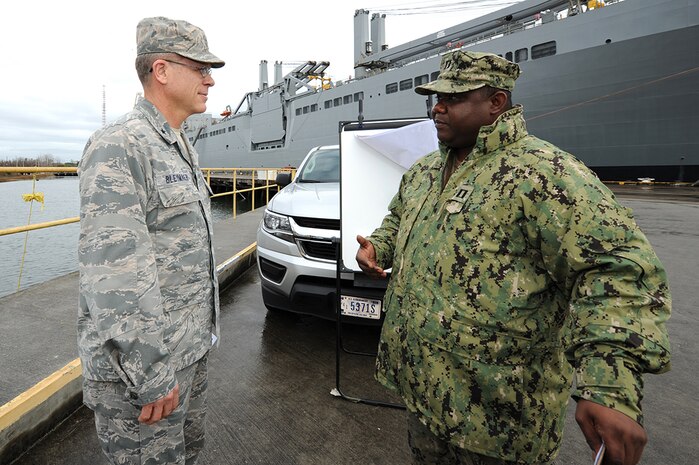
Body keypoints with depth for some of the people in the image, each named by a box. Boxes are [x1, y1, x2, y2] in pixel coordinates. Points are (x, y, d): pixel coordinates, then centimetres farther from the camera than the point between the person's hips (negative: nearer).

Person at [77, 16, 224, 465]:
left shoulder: (183, 148, 11)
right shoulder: (119, 147, -18)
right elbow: (115, 269, -25)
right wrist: (151, 372, -23)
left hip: (193, 348, 9)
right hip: (143, 361, -9)